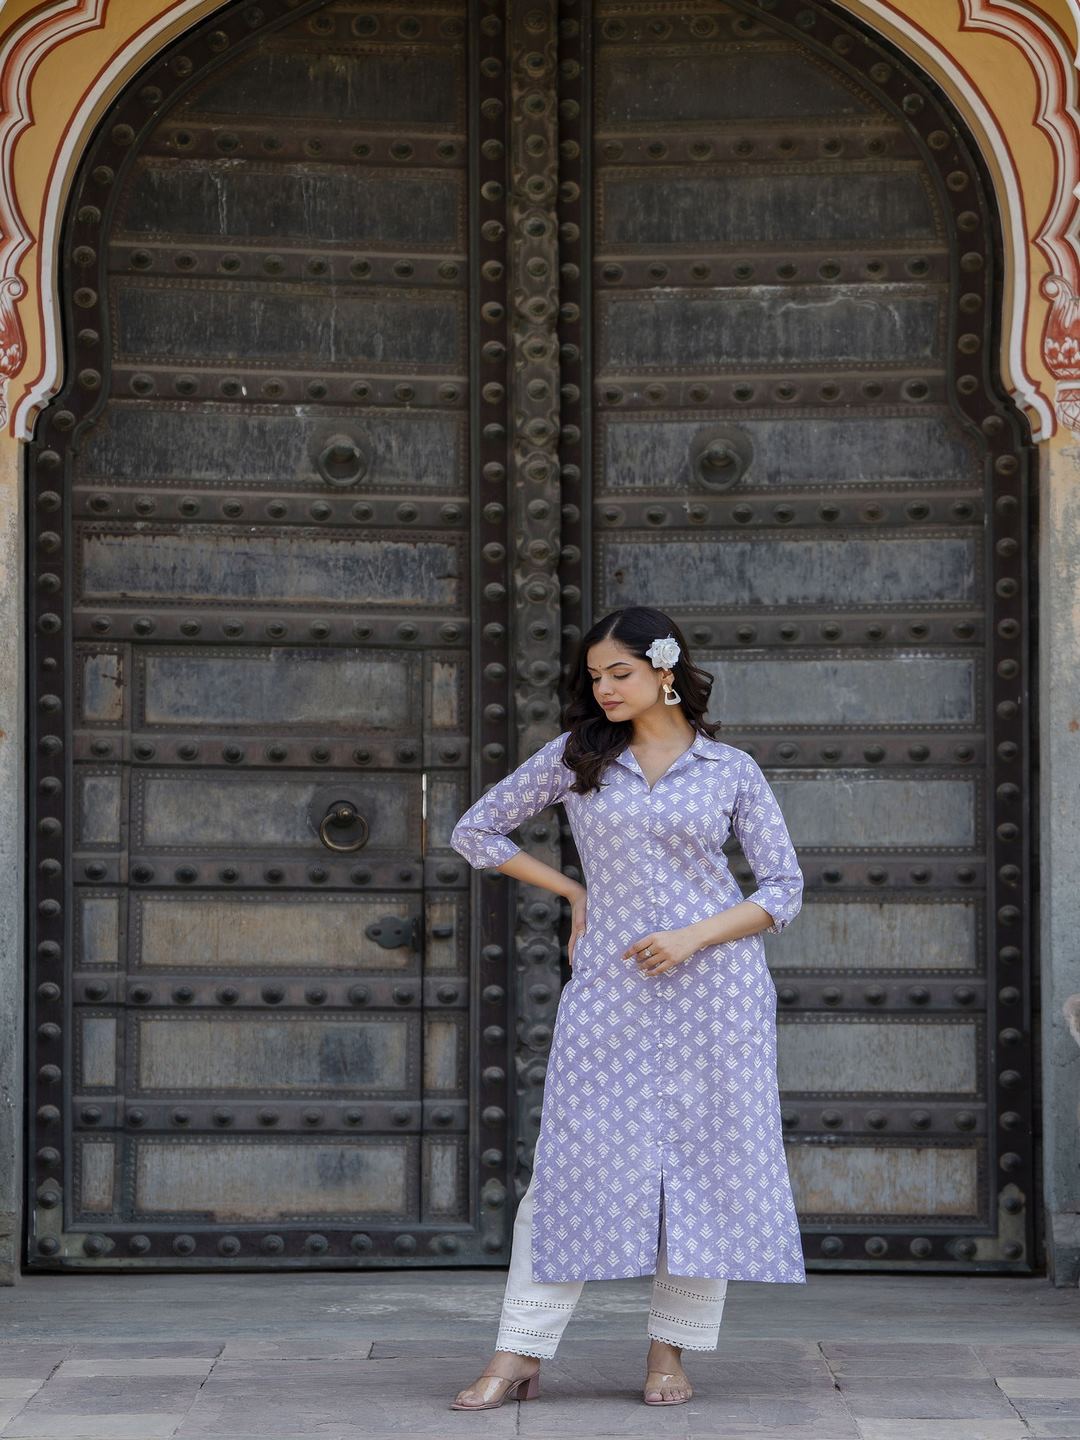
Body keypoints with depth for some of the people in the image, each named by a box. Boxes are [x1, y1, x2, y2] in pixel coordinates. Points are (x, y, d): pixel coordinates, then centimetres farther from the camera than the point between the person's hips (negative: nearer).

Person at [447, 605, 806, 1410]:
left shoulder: (731, 770, 4)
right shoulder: (577, 756, 7)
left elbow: (784, 889, 2)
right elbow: (476, 830, 12)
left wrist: (691, 937, -11)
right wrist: (573, 893, 8)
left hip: (713, 982, -1)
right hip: (611, 984, 1)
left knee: (705, 1161, 0)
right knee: (571, 1160, -3)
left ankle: (670, 1356, 9)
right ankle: (518, 1359, -1)